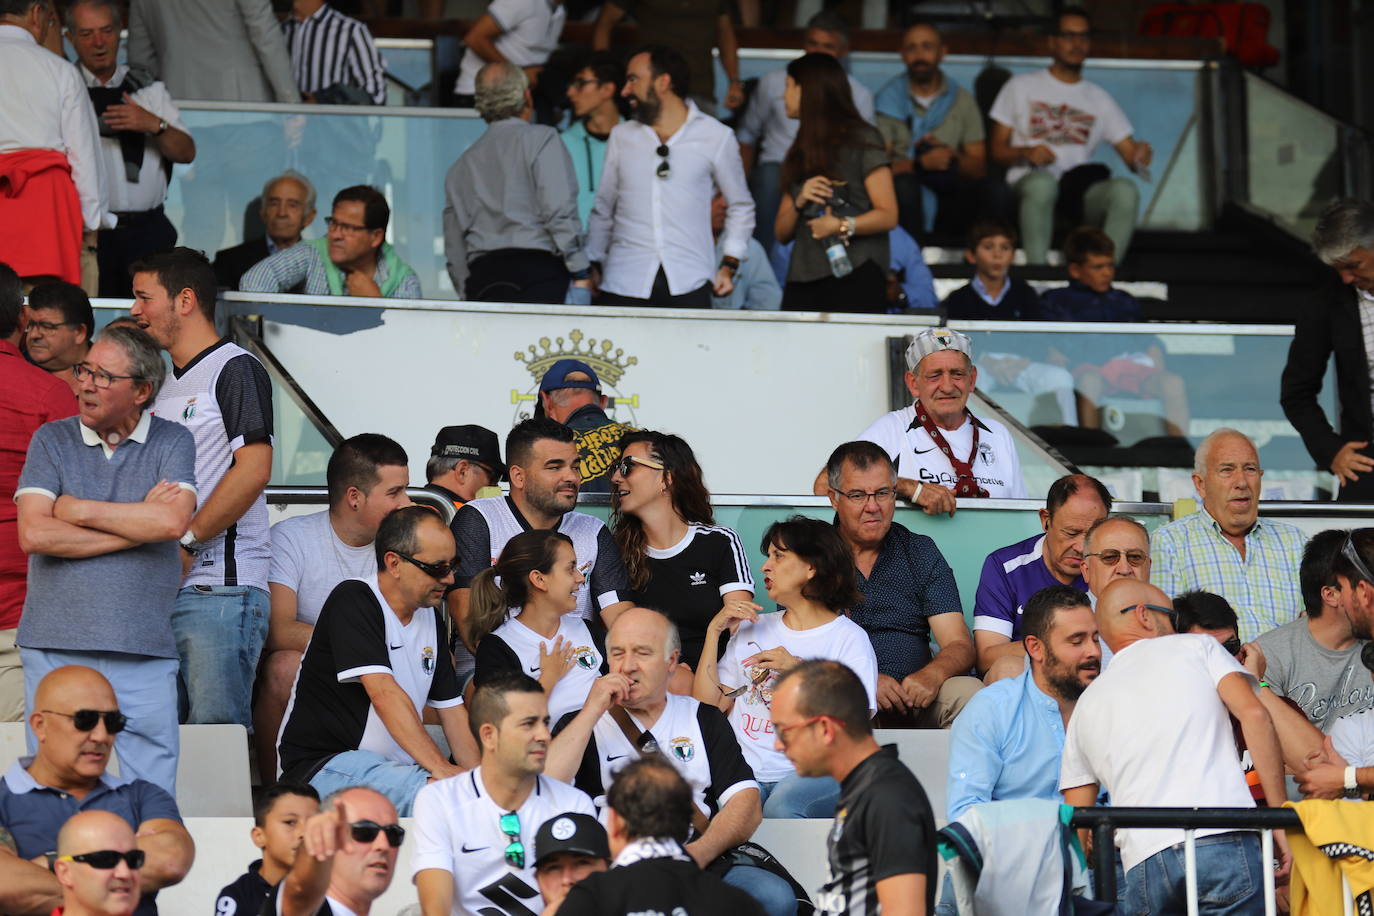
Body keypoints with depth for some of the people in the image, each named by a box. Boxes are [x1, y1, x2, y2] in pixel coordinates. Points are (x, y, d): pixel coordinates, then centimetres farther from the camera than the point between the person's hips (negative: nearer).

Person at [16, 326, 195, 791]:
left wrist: (77, 509, -5)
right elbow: (34, 535, -6)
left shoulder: (172, 443, 6)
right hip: (55, 647, 1)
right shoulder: (52, 440, 7)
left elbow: (173, 522, -12)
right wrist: (140, 522, -7)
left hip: (144, 649, -1)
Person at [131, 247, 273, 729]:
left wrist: (184, 544, -15)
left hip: (219, 585, -9)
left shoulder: (236, 369, -4)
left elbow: (254, 469, -15)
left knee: (215, 726, -11)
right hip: (160, 589, 9)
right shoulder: (164, 384, 23)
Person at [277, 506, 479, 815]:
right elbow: (384, 693, -22)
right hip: (322, 763, -7)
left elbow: (451, 708, 16)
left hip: (395, 765, 7)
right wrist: (439, 767, -29)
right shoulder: (353, 600, -11)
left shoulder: (429, 616, 15)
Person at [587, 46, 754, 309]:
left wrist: (729, 265, 4)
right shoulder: (622, 136, 16)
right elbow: (603, 210, 20)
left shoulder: (716, 137, 8)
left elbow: (741, 207, 14)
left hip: (687, 283, -2)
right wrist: (592, 265, 12)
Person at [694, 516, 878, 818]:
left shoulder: (849, 638, 7)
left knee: (781, 808, -38)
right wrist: (714, 632, 9)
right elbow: (708, 708, 13)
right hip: (746, 769, 3)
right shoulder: (752, 629, 23)